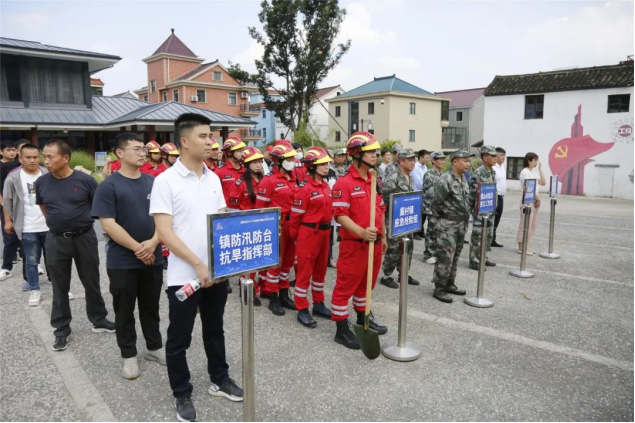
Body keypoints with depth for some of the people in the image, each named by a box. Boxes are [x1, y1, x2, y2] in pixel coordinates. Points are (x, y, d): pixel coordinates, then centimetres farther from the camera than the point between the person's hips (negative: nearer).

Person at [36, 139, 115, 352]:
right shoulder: (41, 182, -3)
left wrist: (82, 220, 1)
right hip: (56, 240, 2)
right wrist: (57, 222, 10)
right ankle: (61, 329, 23)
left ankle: (99, 320, 28)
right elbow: (43, 207, 16)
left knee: (91, 283, 11)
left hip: (84, 237, -2)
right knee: (60, 288, 9)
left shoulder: (85, 180, -12)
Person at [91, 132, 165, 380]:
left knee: (151, 307, 16)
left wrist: (153, 243, -12)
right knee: (125, 311, 10)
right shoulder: (109, 186, -9)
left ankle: (155, 347, 31)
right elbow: (108, 224, -14)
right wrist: (137, 248, -15)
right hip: (122, 261, -3)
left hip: (153, 258, 4)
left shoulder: (154, 183, 3)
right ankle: (129, 355, 25)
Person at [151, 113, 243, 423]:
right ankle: (181, 394, 30)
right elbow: (164, 232, -16)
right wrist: (198, 265, -20)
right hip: (184, 275, -5)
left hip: (217, 271, 6)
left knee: (214, 330, 21)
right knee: (179, 339, 11)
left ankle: (219, 380, 39)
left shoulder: (213, 178, 5)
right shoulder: (166, 181, -12)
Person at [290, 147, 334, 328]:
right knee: (305, 271, 2)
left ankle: (319, 303, 32)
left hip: (324, 233, 8)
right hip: (309, 233, -8)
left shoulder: (326, 186, 8)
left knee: (321, 269, 17)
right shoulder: (304, 188, -16)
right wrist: (295, 236, -3)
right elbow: (296, 215, -11)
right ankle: (302, 310, 13)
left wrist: (327, 229, 17)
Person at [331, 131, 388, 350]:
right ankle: (342, 330, 15)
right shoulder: (344, 183, -15)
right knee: (346, 286, 4)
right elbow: (340, 215, -20)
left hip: (374, 243, 8)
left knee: (367, 283, 22)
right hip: (354, 244, -8)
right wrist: (362, 232, -30)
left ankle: (363, 318, 40)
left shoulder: (375, 181, 10)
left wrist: (383, 236, 19)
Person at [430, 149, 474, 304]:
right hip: (447, 225, -9)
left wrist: (466, 217, 14)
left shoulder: (464, 179, 11)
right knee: (445, 258, -4)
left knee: (455, 258, 16)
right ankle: (439, 289, 6)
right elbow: (436, 203, -18)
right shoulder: (445, 180, -18)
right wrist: (444, 216, -6)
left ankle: (449, 285, 28)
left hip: (462, 225, 9)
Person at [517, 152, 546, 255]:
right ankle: (521, 248, -2)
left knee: (533, 225, 10)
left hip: (535, 201, 9)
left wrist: (540, 168, 12)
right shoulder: (525, 172, -10)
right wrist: (537, 198, -10)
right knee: (525, 225, -7)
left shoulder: (534, 172, 17)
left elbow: (543, 183, 12)